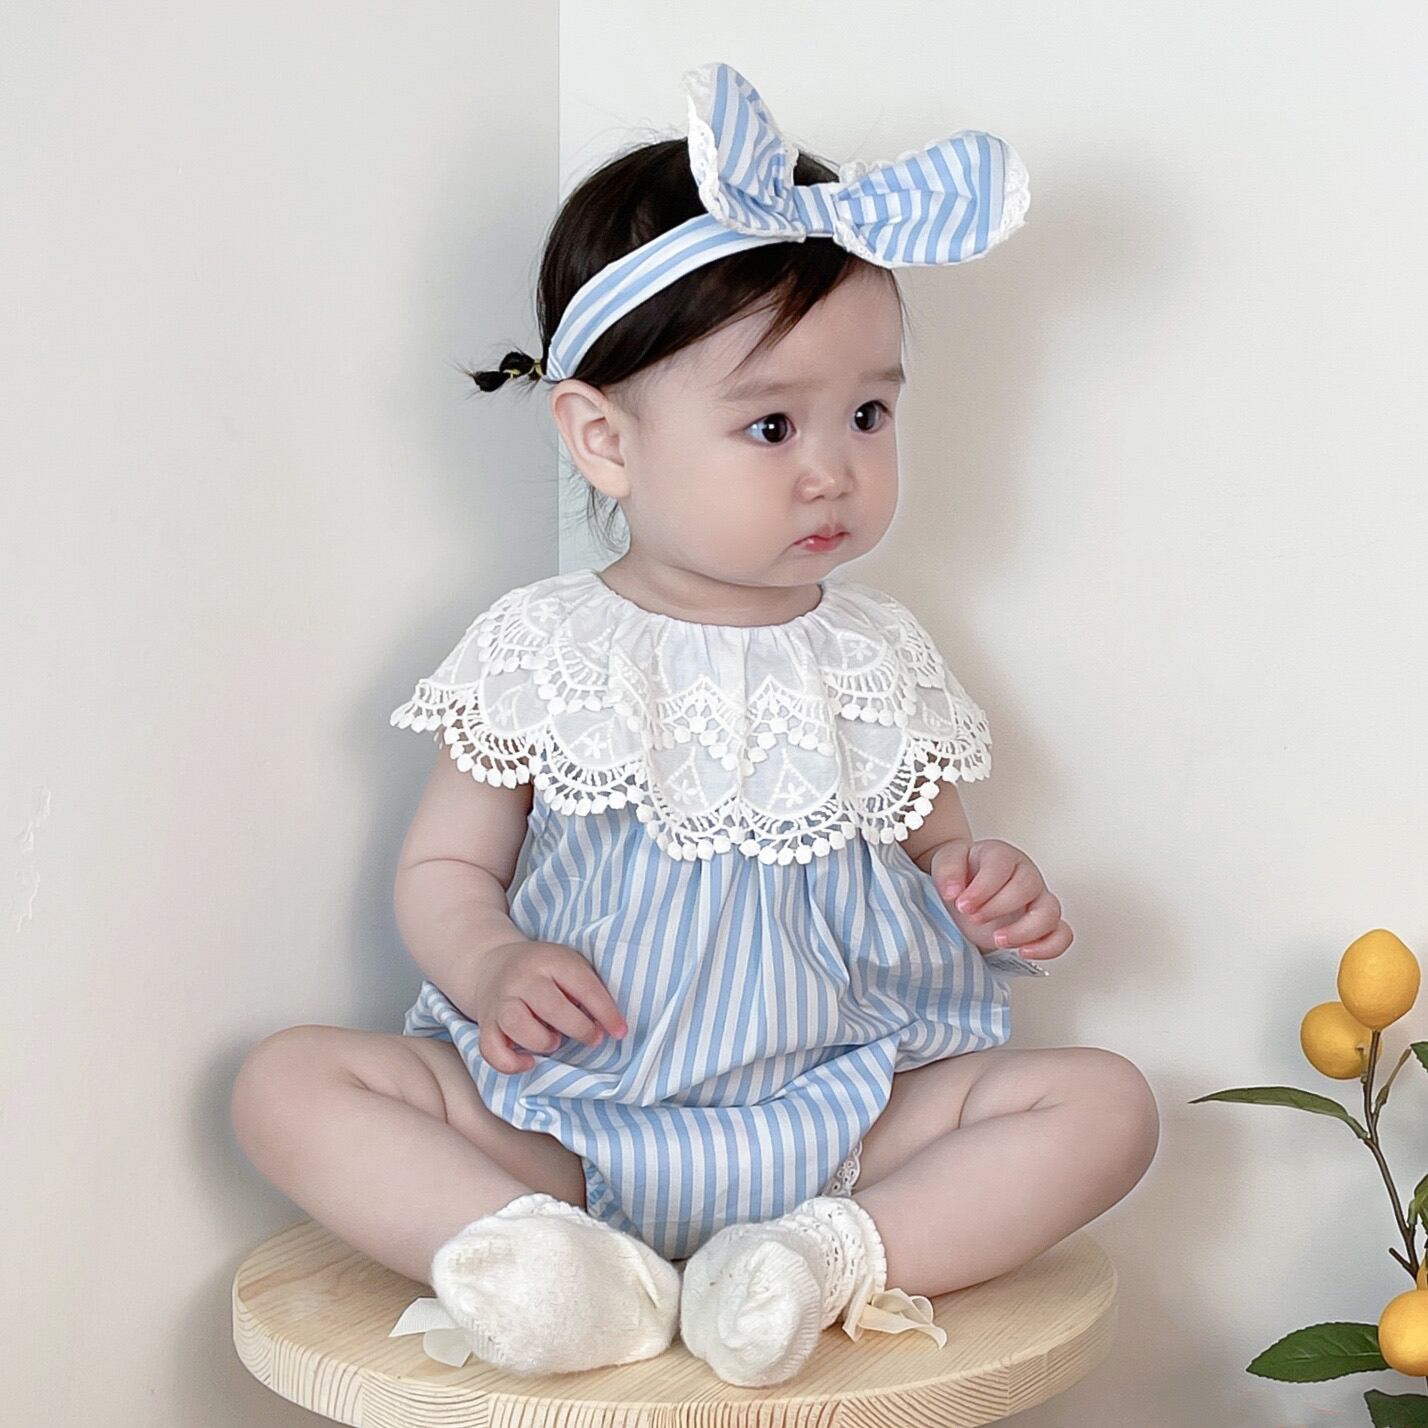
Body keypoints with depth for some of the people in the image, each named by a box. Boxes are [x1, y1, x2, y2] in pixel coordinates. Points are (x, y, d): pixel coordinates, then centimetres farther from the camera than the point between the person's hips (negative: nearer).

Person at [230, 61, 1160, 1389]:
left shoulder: (881, 660, 4)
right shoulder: (538, 651, -2)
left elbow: (933, 858, 15)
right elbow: (442, 868, 5)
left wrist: (989, 892, -9)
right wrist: (492, 966, -17)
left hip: (837, 1116, 2)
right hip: (563, 1118, -1)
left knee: (1103, 1099, -16)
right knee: (290, 1079, -19)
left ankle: (840, 1259, -33)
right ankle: (563, 1269, -38)